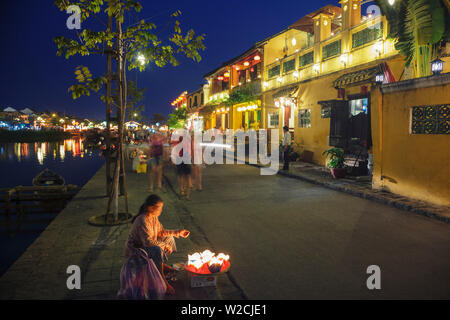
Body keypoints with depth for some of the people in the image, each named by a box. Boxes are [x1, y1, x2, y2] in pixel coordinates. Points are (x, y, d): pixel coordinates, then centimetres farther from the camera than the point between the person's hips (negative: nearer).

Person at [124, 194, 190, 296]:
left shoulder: (154, 216, -2)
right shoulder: (142, 221, -29)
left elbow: (161, 232, 8)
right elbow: (148, 241, -34)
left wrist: (178, 232, 1)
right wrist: (164, 245, -24)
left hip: (145, 246, 9)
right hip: (135, 250, -9)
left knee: (169, 238, 8)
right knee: (157, 250, -35)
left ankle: (162, 264, 16)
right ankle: (161, 279, -21)